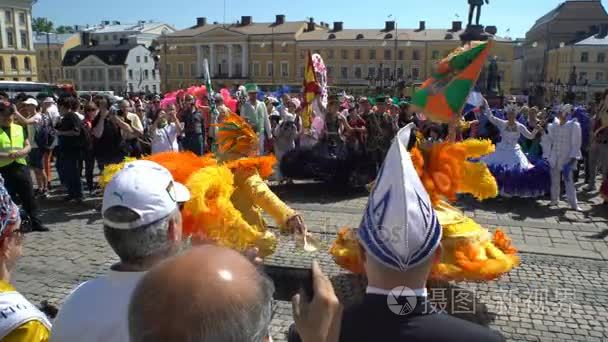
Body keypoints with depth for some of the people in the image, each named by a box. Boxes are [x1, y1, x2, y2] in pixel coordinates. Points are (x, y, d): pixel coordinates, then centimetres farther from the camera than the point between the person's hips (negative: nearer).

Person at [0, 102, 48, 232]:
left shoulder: (19, 128, 10)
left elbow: (28, 146, 14)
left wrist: (23, 152, -8)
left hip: (21, 166, 4)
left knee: (29, 196, 8)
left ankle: (35, 223, 16)